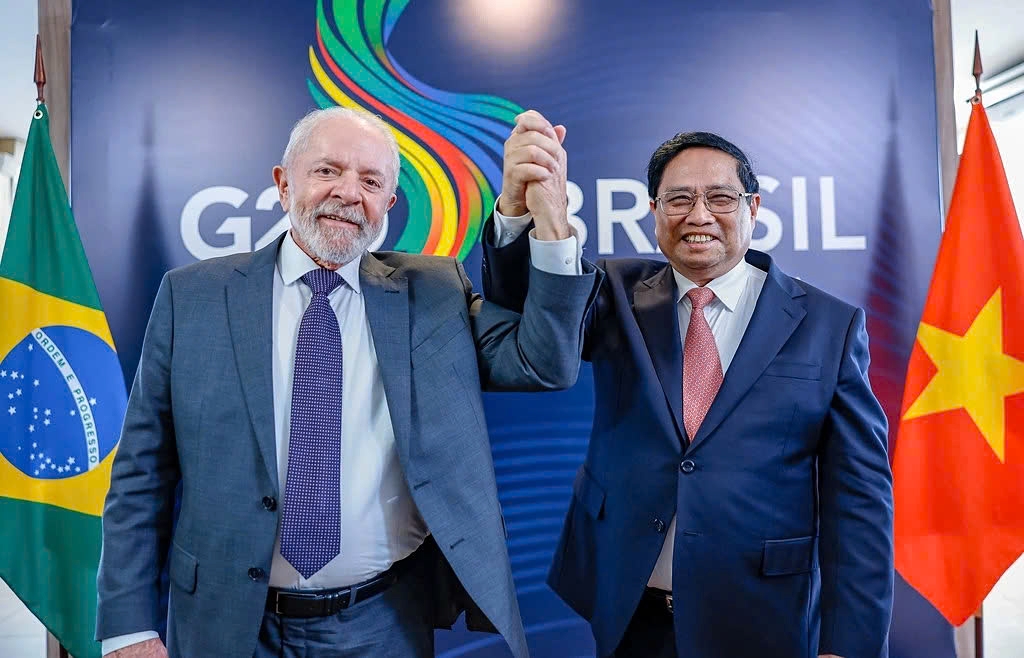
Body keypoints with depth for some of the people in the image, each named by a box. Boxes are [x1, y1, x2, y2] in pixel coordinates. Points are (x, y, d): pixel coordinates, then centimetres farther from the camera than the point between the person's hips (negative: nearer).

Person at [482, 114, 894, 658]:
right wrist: (518, 207, -35)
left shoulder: (829, 325, -5)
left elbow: (859, 495, -6)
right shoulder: (619, 294, 1)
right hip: (625, 611, 2)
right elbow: (529, 306, -16)